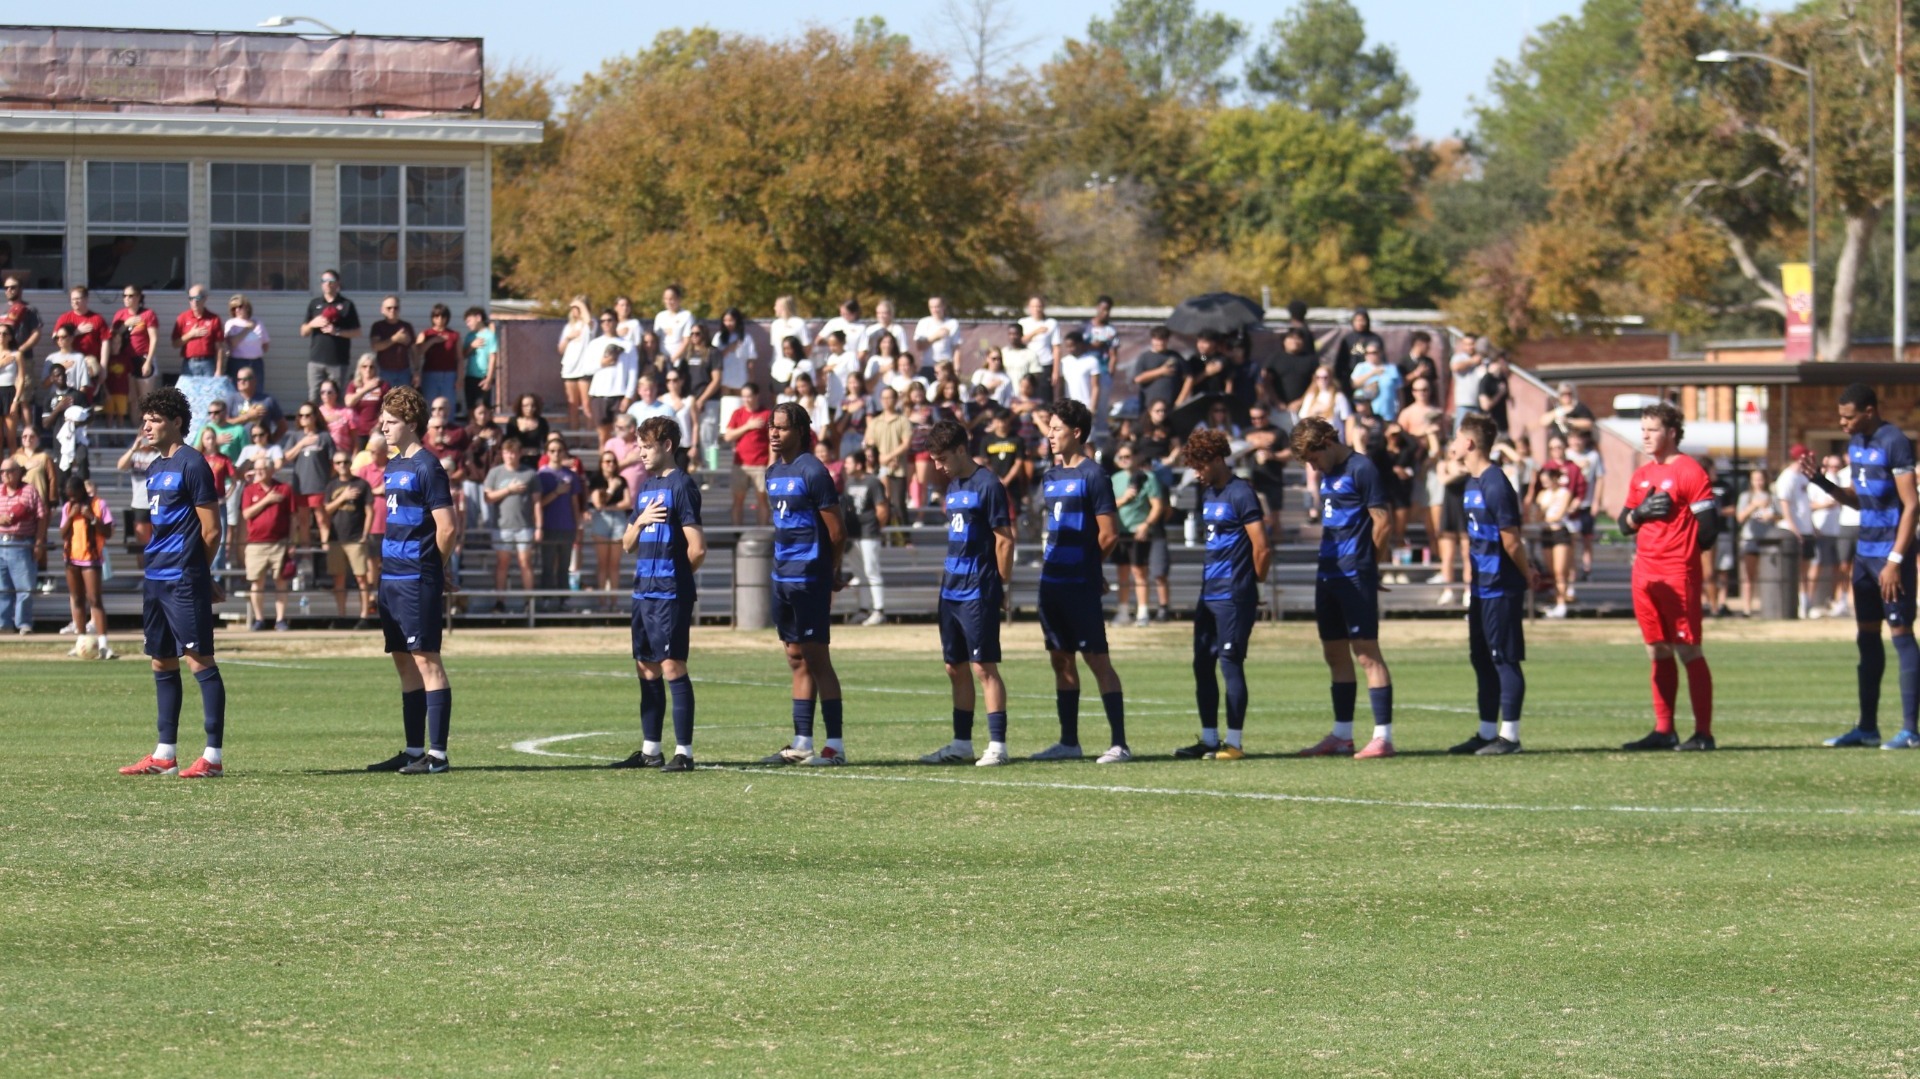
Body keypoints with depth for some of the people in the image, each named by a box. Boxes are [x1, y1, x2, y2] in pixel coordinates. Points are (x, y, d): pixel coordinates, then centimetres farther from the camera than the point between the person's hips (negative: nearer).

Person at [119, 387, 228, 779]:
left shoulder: (191, 464, -10)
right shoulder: (155, 469, 17)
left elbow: (211, 531, -10)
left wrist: (190, 568, 1)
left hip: (184, 581, -9)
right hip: (155, 580, 9)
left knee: (200, 661, -8)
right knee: (162, 664, 12)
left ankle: (214, 756, -9)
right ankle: (164, 755, 18)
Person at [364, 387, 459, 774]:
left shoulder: (426, 466, -11)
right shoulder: (393, 465, 15)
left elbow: (447, 527, -15)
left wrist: (431, 568, 0)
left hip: (417, 580, -9)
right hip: (391, 578, 9)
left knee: (425, 659, -8)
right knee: (405, 662, 12)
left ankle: (437, 754, -8)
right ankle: (413, 751, 17)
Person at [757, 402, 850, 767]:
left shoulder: (812, 472, -13)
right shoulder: (774, 472, 13)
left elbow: (837, 532, -10)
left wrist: (830, 572, 2)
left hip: (809, 579, -8)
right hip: (782, 578, 8)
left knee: (817, 659, -6)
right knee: (797, 661, 11)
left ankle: (835, 745, -3)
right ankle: (802, 743, 15)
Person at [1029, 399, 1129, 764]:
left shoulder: (1092, 476, -10)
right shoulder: (1050, 478, 14)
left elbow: (1109, 534, -11)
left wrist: (1085, 565, 0)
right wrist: (1048, 558, 10)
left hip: (1080, 584, -8)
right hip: (1052, 583, 8)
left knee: (1097, 659, -8)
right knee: (1060, 659, 12)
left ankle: (1120, 744, -7)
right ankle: (1069, 742, 19)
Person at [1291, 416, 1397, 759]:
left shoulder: (1361, 469, -11)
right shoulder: (1328, 474, 16)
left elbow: (1382, 523, -13)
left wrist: (1362, 560, -1)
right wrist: (1324, 567, 11)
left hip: (1356, 577, -9)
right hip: (1329, 575, 9)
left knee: (1366, 653, -9)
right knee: (1335, 655, 13)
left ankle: (1383, 736, -9)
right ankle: (1342, 736, 20)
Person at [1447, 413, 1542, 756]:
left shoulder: (1494, 484, -18)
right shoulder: (1471, 482, 13)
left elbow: (1510, 539, -16)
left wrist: (1527, 573, -5)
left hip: (1501, 587, -10)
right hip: (1482, 586, 10)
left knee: (1505, 659, -4)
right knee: (1482, 659, 13)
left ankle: (1509, 735, 0)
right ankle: (1487, 733, 21)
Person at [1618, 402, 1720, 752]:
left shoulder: (1690, 472, -8)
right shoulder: (1641, 476, 16)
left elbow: (1709, 525, -11)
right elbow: (1624, 523, 16)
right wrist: (1641, 512, -4)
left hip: (1679, 572, -8)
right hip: (1645, 572, 8)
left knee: (1688, 650, -6)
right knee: (1658, 652, 10)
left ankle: (1703, 732, -4)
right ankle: (1663, 731, 15)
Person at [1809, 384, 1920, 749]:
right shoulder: (1856, 444, 11)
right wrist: (1822, 482, 3)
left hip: (1891, 552, -9)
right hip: (1865, 551, 9)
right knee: (1866, 637, 11)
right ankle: (1867, 727, 17)